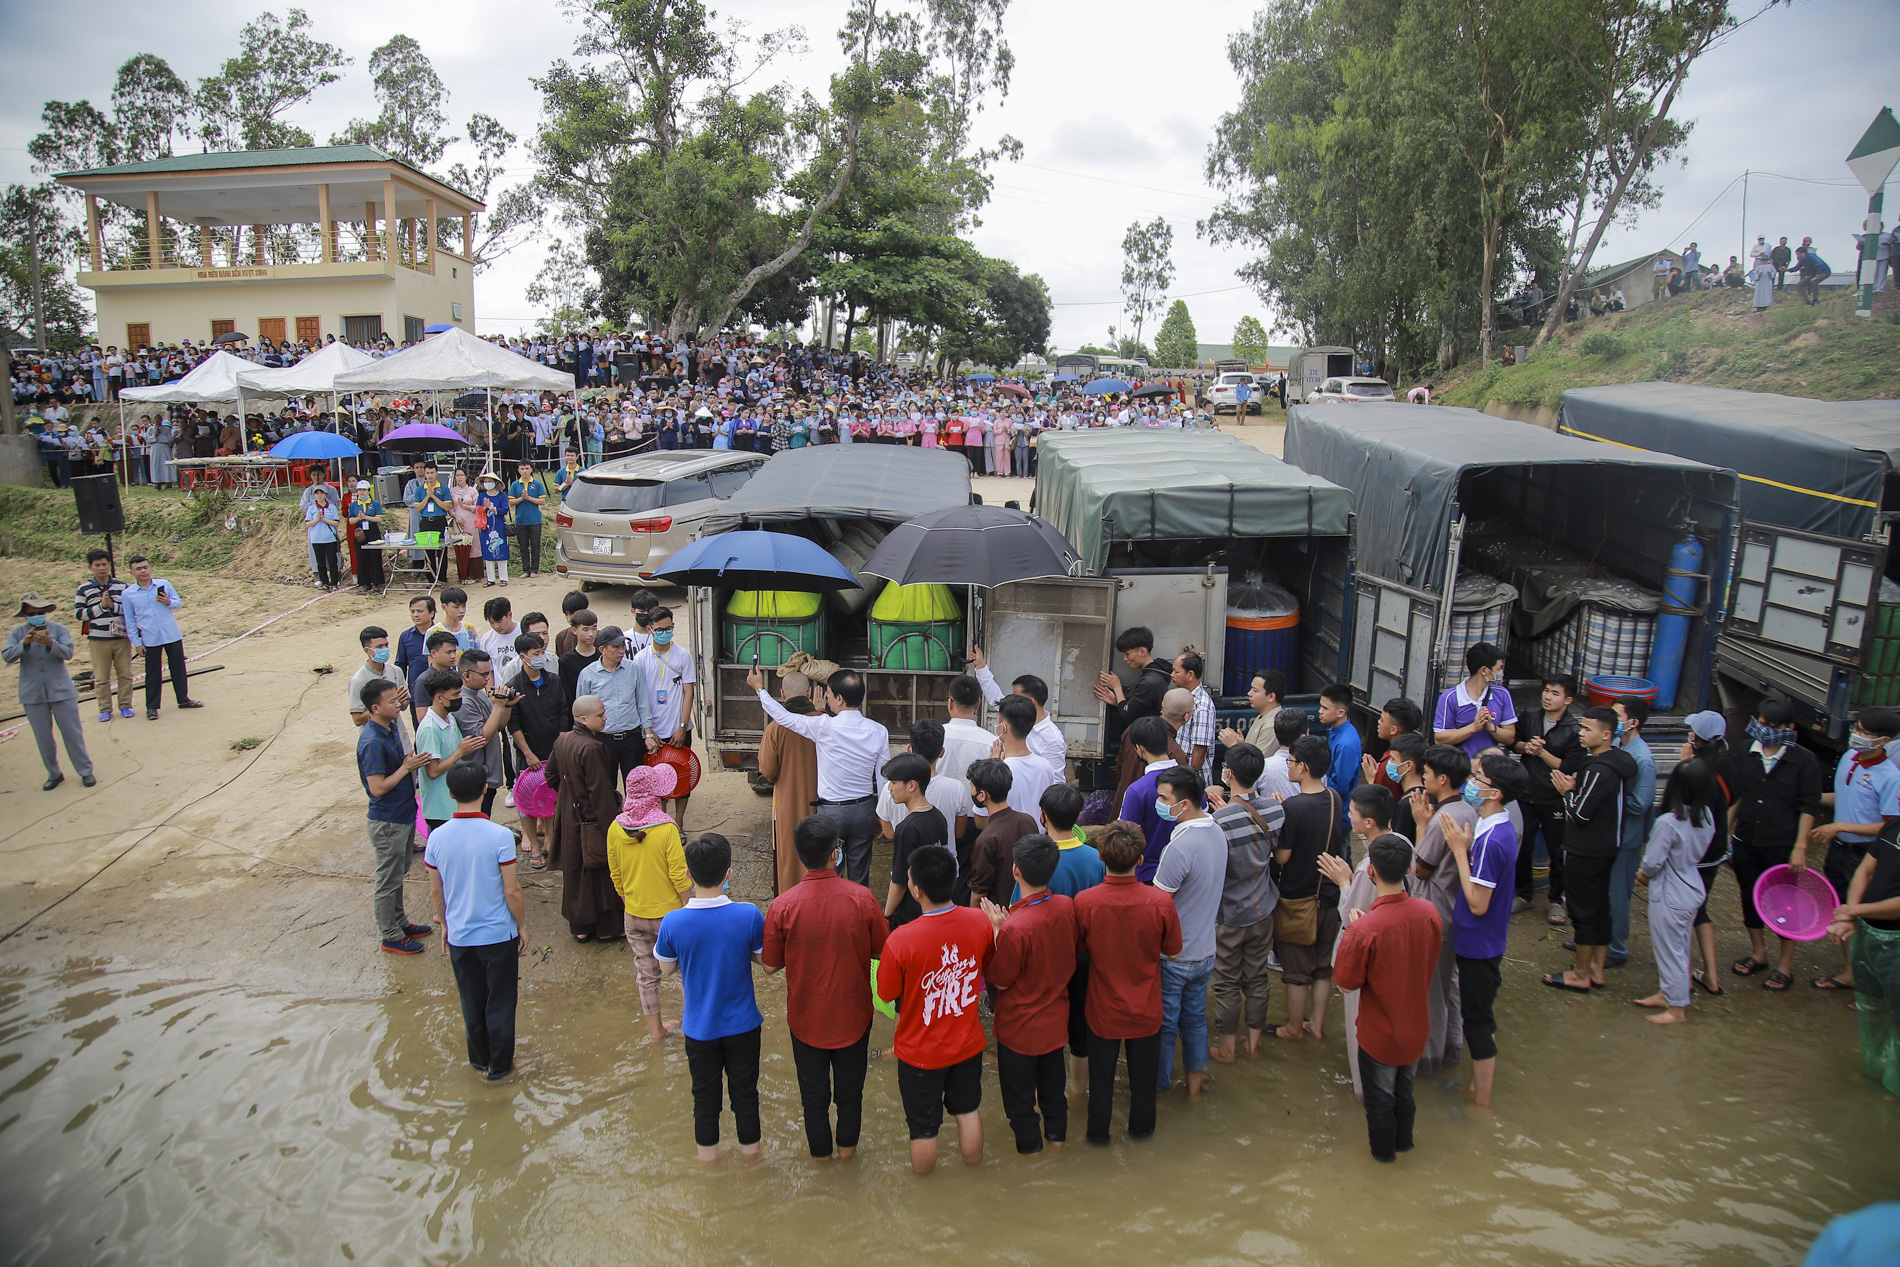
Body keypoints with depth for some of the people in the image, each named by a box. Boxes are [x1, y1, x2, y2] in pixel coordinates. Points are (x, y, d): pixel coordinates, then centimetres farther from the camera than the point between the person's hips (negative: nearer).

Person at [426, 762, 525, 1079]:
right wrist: (522, 926, -1)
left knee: (472, 1003, 21)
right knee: (500, 1003, 13)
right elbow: (512, 890, -16)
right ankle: (499, 1066, 25)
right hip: (498, 934, -4)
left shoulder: (437, 837, -9)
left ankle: (479, 1060, 37)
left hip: (459, 936, 4)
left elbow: (435, 891, 2)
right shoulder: (499, 836, -21)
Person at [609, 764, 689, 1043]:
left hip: (634, 915, 4)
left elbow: (616, 876, 4)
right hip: (668, 913, -4)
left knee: (645, 973, 17)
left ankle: (655, 1029, 29)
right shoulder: (666, 829, -21)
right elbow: (679, 877, -17)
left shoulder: (616, 828, -7)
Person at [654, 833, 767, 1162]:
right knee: (745, 1088, 21)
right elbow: (764, 959, -8)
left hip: (699, 1025, 0)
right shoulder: (749, 915, -25)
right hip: (743, 1023, 0)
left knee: (704, 1091, 22)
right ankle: (749, 1147, 40)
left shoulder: (673, 922, -22)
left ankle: (708, 1150, 41)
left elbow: (666, 967, -2)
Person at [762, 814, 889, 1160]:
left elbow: (771, 965, -11)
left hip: (806, 1015, 0)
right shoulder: (860, 898, -22)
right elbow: (882, 950, -9)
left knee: (813, 1091, 23)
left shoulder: (784, 905, -23)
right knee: (850, 1086, 24)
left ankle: (820, 1148, 43)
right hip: (853, 1013, 0)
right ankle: (847, 1145, 43)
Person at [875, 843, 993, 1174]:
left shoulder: (901, 940, -32)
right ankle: (973, 1161, 50)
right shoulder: (979, 922, -20)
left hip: (920, 1052, -3)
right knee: (967, 1109, 29)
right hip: (968, 1043, 3)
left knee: (924, 1127, 20)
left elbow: (887, 994, -14)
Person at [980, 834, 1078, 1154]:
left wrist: (998, 930, -18)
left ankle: (1029, 1143, 39)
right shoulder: (1067, 906, -17)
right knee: (1052, 1080, 28)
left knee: (1019, 1090, 20)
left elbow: (1000, 981, -20)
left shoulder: (1016, 928, -36)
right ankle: (1056, 1133, 47)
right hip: (1056, 1018, 6)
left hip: (1020, 1026, -6)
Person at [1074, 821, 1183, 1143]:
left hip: (1104, 1008, 0)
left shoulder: (1084, 902, -25)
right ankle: (1141, 1127, 45)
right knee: (1143, 1072, 24)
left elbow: (1078, 948, -8)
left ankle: (1098, 1132, 40)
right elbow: (1173, 949, -8)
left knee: (1101, 1073, 21)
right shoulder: (1160, 902, -25)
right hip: (1145, 1008, 0)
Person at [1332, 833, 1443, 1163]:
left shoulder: (1364, 929, -35)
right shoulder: (1429, 912, -19)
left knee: (1379, 1097, 22)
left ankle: (1384, 1149, 44)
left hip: (1380, 1034, -4)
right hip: (1416, 1026, 5)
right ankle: (1403, 1140, 52)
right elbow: (1430, 964, 1)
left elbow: (1347, 982, -20)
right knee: (1404, 1090, 30)